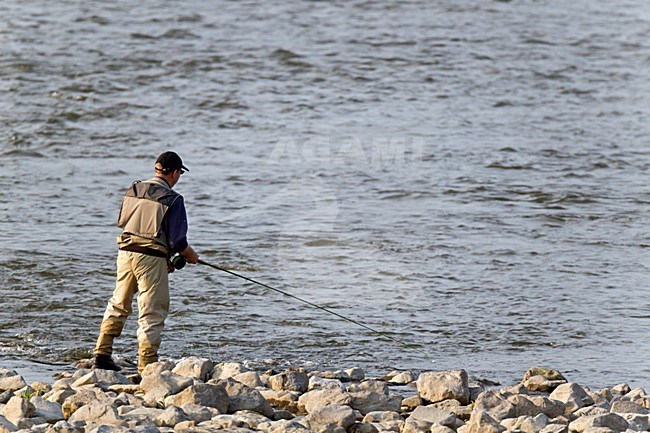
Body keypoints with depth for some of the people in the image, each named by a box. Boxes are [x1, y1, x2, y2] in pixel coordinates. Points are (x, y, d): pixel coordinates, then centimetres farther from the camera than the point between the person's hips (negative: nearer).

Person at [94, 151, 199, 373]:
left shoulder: (133, 191, 8)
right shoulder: (172, 199, -11)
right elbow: (177, 240, -13)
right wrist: (190, 255, 10)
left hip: (125, 252, 6)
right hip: (152, 258, -6)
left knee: (118, 304, 21)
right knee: (152, 313, 2)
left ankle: (102, 353, 20)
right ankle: (147, 366, 2)